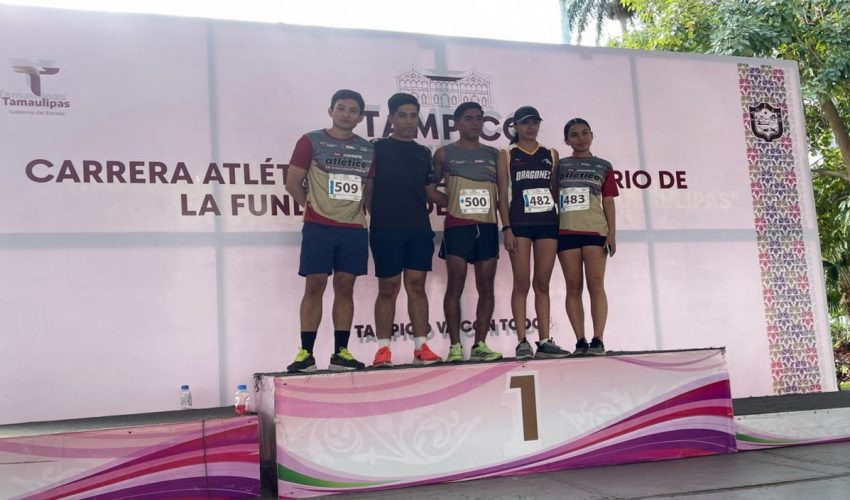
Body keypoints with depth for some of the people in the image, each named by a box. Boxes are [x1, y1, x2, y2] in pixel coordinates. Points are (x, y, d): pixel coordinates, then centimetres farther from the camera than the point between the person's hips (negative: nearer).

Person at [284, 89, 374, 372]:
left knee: (345, 287, 4)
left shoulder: (367, 149, 11)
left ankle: (340, 353, 9)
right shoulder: (311, 141, 0)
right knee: (315, 285, -4)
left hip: (354, 228, 3)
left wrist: (361, 208, 5)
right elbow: (293, 183, -1)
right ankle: (306, 353, 1)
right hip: (319, 227, -3)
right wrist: (312, 206, -1)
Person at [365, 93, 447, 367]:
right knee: (388, 288, -1)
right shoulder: (378, 148, 4)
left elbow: (430, 192, 19)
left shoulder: (423, 153, 17)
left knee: (417, 285, 3)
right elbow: (367, 188, 1)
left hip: (420, 229, 4)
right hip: (386, 229, -3)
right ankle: (383, 348, 5)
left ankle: (421, 347, 6)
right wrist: (373, 216, -7)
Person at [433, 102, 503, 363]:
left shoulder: (493, 154, 13)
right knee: (455, 286, -5)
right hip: (458, 226, -3)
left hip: (488, 226, 3)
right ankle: (455, 346, -1)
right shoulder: (444, 153, 5)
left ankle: (480, 344, 9)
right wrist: (449, 201, -1)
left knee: (486, 287, 2)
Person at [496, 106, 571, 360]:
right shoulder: (506, 156, 5)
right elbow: (502, 195, 0)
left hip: (548, 223, 3)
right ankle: (522, 342, 0)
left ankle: (545, 341, 7)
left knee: (543, 284, 5)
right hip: (520, 224, -3)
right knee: (521, 284, -3)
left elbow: (556, 190, 14)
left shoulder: (551, 155, 13)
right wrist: (507, 228, -9)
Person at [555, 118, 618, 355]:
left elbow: (608, 202, 8)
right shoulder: (560, 165, 11)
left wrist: (612, 233, -1)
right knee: (573, 287, 0)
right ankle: (580, 341, 3)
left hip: (595, 230, -1)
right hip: (566, 232, 1)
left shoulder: (603, 166, 11)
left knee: (596, 285, -7)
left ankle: (598, 340, -8)